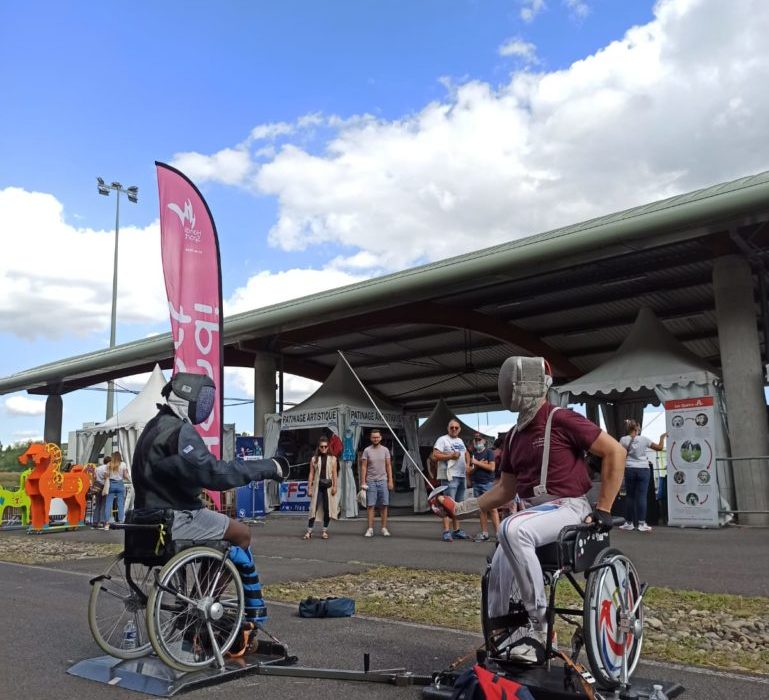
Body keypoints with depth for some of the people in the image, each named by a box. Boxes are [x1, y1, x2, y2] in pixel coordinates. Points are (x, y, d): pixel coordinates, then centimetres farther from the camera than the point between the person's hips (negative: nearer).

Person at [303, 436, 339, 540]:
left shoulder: (332, 459, 7)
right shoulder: (314, 459, 7)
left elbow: (334, 473, 3)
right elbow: (311, 474, 6)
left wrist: (334, 486, -5)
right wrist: (309, 488, 1)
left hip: (328, 487, 0)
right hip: (317, 486, 0)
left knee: (327, 509, 2)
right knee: (313, 508, -3)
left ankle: (324, 531, 13)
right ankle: (309, 531, 0)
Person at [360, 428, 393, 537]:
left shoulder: (385, 450, 5)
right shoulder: (367, 450, 0)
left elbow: (388, 466, 7)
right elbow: (363, 467, 0)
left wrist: (390, 481, 1)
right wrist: (363, 482, -5)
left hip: (382, 480, 2)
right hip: (371, 481, -2)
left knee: (384, 505, 3)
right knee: (370, 505, -2)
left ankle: (384, 528, 10)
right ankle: (370, 529, 2)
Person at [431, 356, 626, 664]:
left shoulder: (561, 420, -10)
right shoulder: (514, 436, 14)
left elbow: (615, 452, -9)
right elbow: (505, 489, 19)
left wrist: (603, 508, -9)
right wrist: (459, 508, 13)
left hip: (567, 507, -8)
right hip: (534, 511, 8)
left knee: (511, 530, -33)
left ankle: (539, 624, -22)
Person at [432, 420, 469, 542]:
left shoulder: (460, 441, 20)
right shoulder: (442, 440, -5)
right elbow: (435, 456, -14)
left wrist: (466, 465, 15)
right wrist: (451, 456, -17)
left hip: (461, 476, 8)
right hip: (449, 476, -8)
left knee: (458, 505, 13)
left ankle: (456, 530, 21)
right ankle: (446, 532, -14)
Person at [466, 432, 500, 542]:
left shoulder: (489, 451, 2)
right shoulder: (471, 453, 16)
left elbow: (492, 467, -11)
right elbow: (468, 470, 13)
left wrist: (477, 463, -7)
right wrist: (478, 466, -6)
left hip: (488, 483, -5)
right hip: (476, 484, 5)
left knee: (492, 508, -10)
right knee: (481, 509, 5)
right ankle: (484, 533, 8)